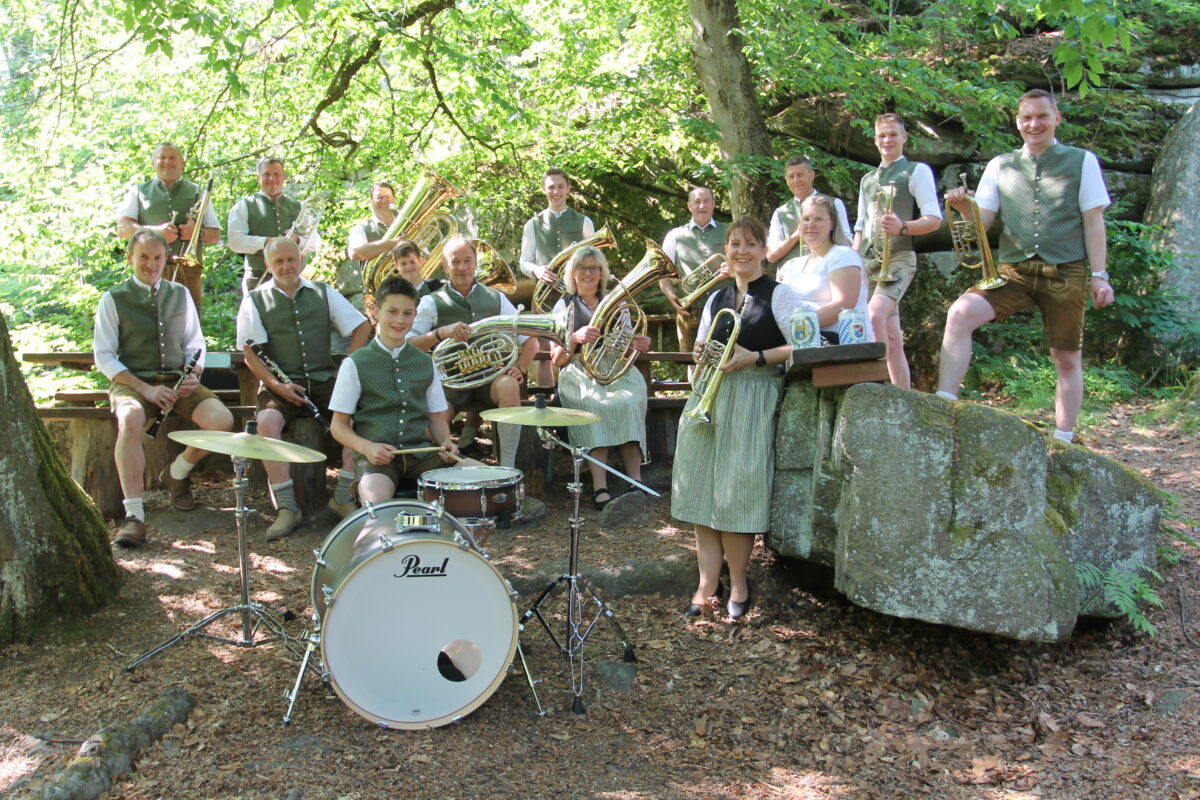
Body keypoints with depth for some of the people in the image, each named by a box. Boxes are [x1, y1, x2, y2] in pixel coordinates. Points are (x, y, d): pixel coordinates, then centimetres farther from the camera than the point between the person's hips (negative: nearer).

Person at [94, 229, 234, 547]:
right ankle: (133, 515, -35)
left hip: (177, 380, 3)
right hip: (132, 380, -3)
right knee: (130, 420, -38)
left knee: (222, 420, -23)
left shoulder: (180, 295, 13)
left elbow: (195, 344, 16)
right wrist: (146, 389, -16)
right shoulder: (113, 299, 2)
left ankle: (177, 473, 6)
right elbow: (104, 357, -3)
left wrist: (194, 376, -6)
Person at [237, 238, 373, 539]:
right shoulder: (255, 301, 5)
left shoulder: (324, 293, 11)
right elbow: (250, 354, -2)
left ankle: (343, 496, -15)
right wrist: (277, 385, -17)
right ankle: (287, 507, -28)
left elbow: (362, 327, 10)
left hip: (324, 381, 2)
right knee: (267, 421, -33)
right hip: (280, 384, -1)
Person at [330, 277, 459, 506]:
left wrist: (446, 442, -4)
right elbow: (339, 424, 4)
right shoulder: (355, 364, 3)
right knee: (376, 502, -36)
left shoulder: (425, 363, 14)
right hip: (376, 455, -4)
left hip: (419, 452, 4)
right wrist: (366, 447, -15)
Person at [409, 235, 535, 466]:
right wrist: (441, 333, -23)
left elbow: (529, 339, 12)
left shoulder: (496, 299, 11)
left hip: (490, 378, 1)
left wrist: (520, 368, -7)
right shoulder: (432, 302, 5)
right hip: (450, 382, -1)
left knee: (509, 385, -34)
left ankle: (507, 470, -29)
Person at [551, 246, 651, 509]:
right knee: (594, 404, -36)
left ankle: (635, 480, -39)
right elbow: (557, 359, 4)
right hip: (579, 372, -2)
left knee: (629, 402, -33)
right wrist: (575, 338, -17)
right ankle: (600, 487, -41)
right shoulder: (565, 306, 13)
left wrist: (640, 346, -5)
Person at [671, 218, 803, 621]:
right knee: (704, 493, -2)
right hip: (710, 400, 6)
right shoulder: (716, 299, 19)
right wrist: (701, 355, 4)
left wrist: (755, 358, -17)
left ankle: (738, 583, 6)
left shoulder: (779, 295, 0)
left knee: (736, 495, -10)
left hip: (754, 402, -5)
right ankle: (706, 587, 2)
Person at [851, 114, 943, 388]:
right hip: (868, 260, 6)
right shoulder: (867, 180, 22)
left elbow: (934, 219, -5)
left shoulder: (917, 171, 4)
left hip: (899, 258, -6)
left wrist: (902, 227, -24)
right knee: (891, 338, 4)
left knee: (874, 314, -30)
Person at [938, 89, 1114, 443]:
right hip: (1014, 270, 1)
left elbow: (1093, 222, 3)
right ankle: (944, 405, -28)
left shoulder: (1082, 161, 7)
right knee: (960, 313, -24)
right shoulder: (1000, 166, 12)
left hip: (1066, 272, -1)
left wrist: (1099, 275, -3)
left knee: (1067, 359, 4)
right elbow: (983, 220, 8)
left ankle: (1063, 439, 17)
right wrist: (964, 207, -14)